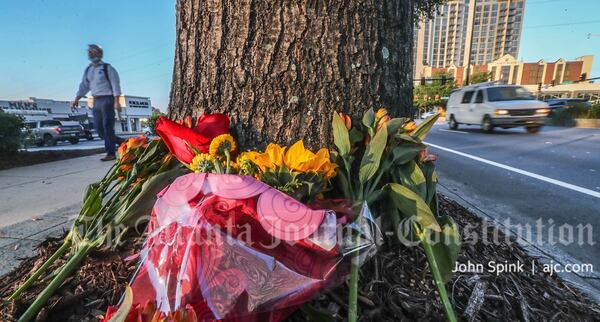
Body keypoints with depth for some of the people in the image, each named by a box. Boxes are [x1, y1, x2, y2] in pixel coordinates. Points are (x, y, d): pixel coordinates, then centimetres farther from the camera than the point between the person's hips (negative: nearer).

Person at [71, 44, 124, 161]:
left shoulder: (107, 68, -2)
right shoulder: (88, 70, 17)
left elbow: (115, 85, -8)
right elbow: (84, 86, 19)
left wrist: (116, 101, -17)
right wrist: (76, 99, 9)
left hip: (107, 100, -7)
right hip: (96, 101, 7)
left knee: (107, 126, -10)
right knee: (99, 128, 3)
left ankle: (111, 153, -7)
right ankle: (120, 141, 17)